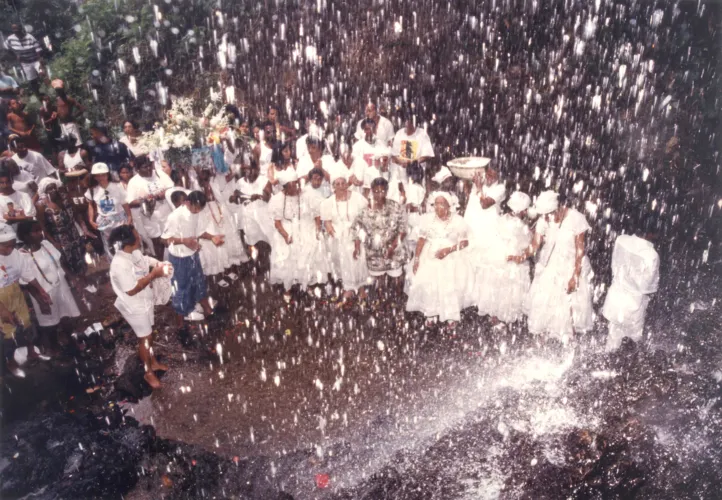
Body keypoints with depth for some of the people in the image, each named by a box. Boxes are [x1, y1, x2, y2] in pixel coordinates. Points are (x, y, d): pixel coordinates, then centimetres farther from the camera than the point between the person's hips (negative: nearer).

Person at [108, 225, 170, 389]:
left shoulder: (135, 252, -6)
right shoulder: (120, 264, -32)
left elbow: (146, 262, 10)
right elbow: (131, 290, -30)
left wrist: (160, 266, -12)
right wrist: (153, 275, -28)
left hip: (145, 301, 8)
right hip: (135, 307, -8)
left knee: (149, 333, 24)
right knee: (144, 338, 8)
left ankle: (153, 362, 45)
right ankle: (149, 373, 28)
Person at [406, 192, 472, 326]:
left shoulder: (458, 220, -2)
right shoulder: (427, 218, 2)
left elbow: (465, 242, -3)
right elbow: (421, 240, 3)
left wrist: (448, 250, -16)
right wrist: (416, 259, -4)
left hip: (452, 257, -1)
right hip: (430, 256, 1)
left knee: (451, 284, -18)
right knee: (427, 284, -17)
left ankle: (451, 314, 2)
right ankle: (430, 313, 1)